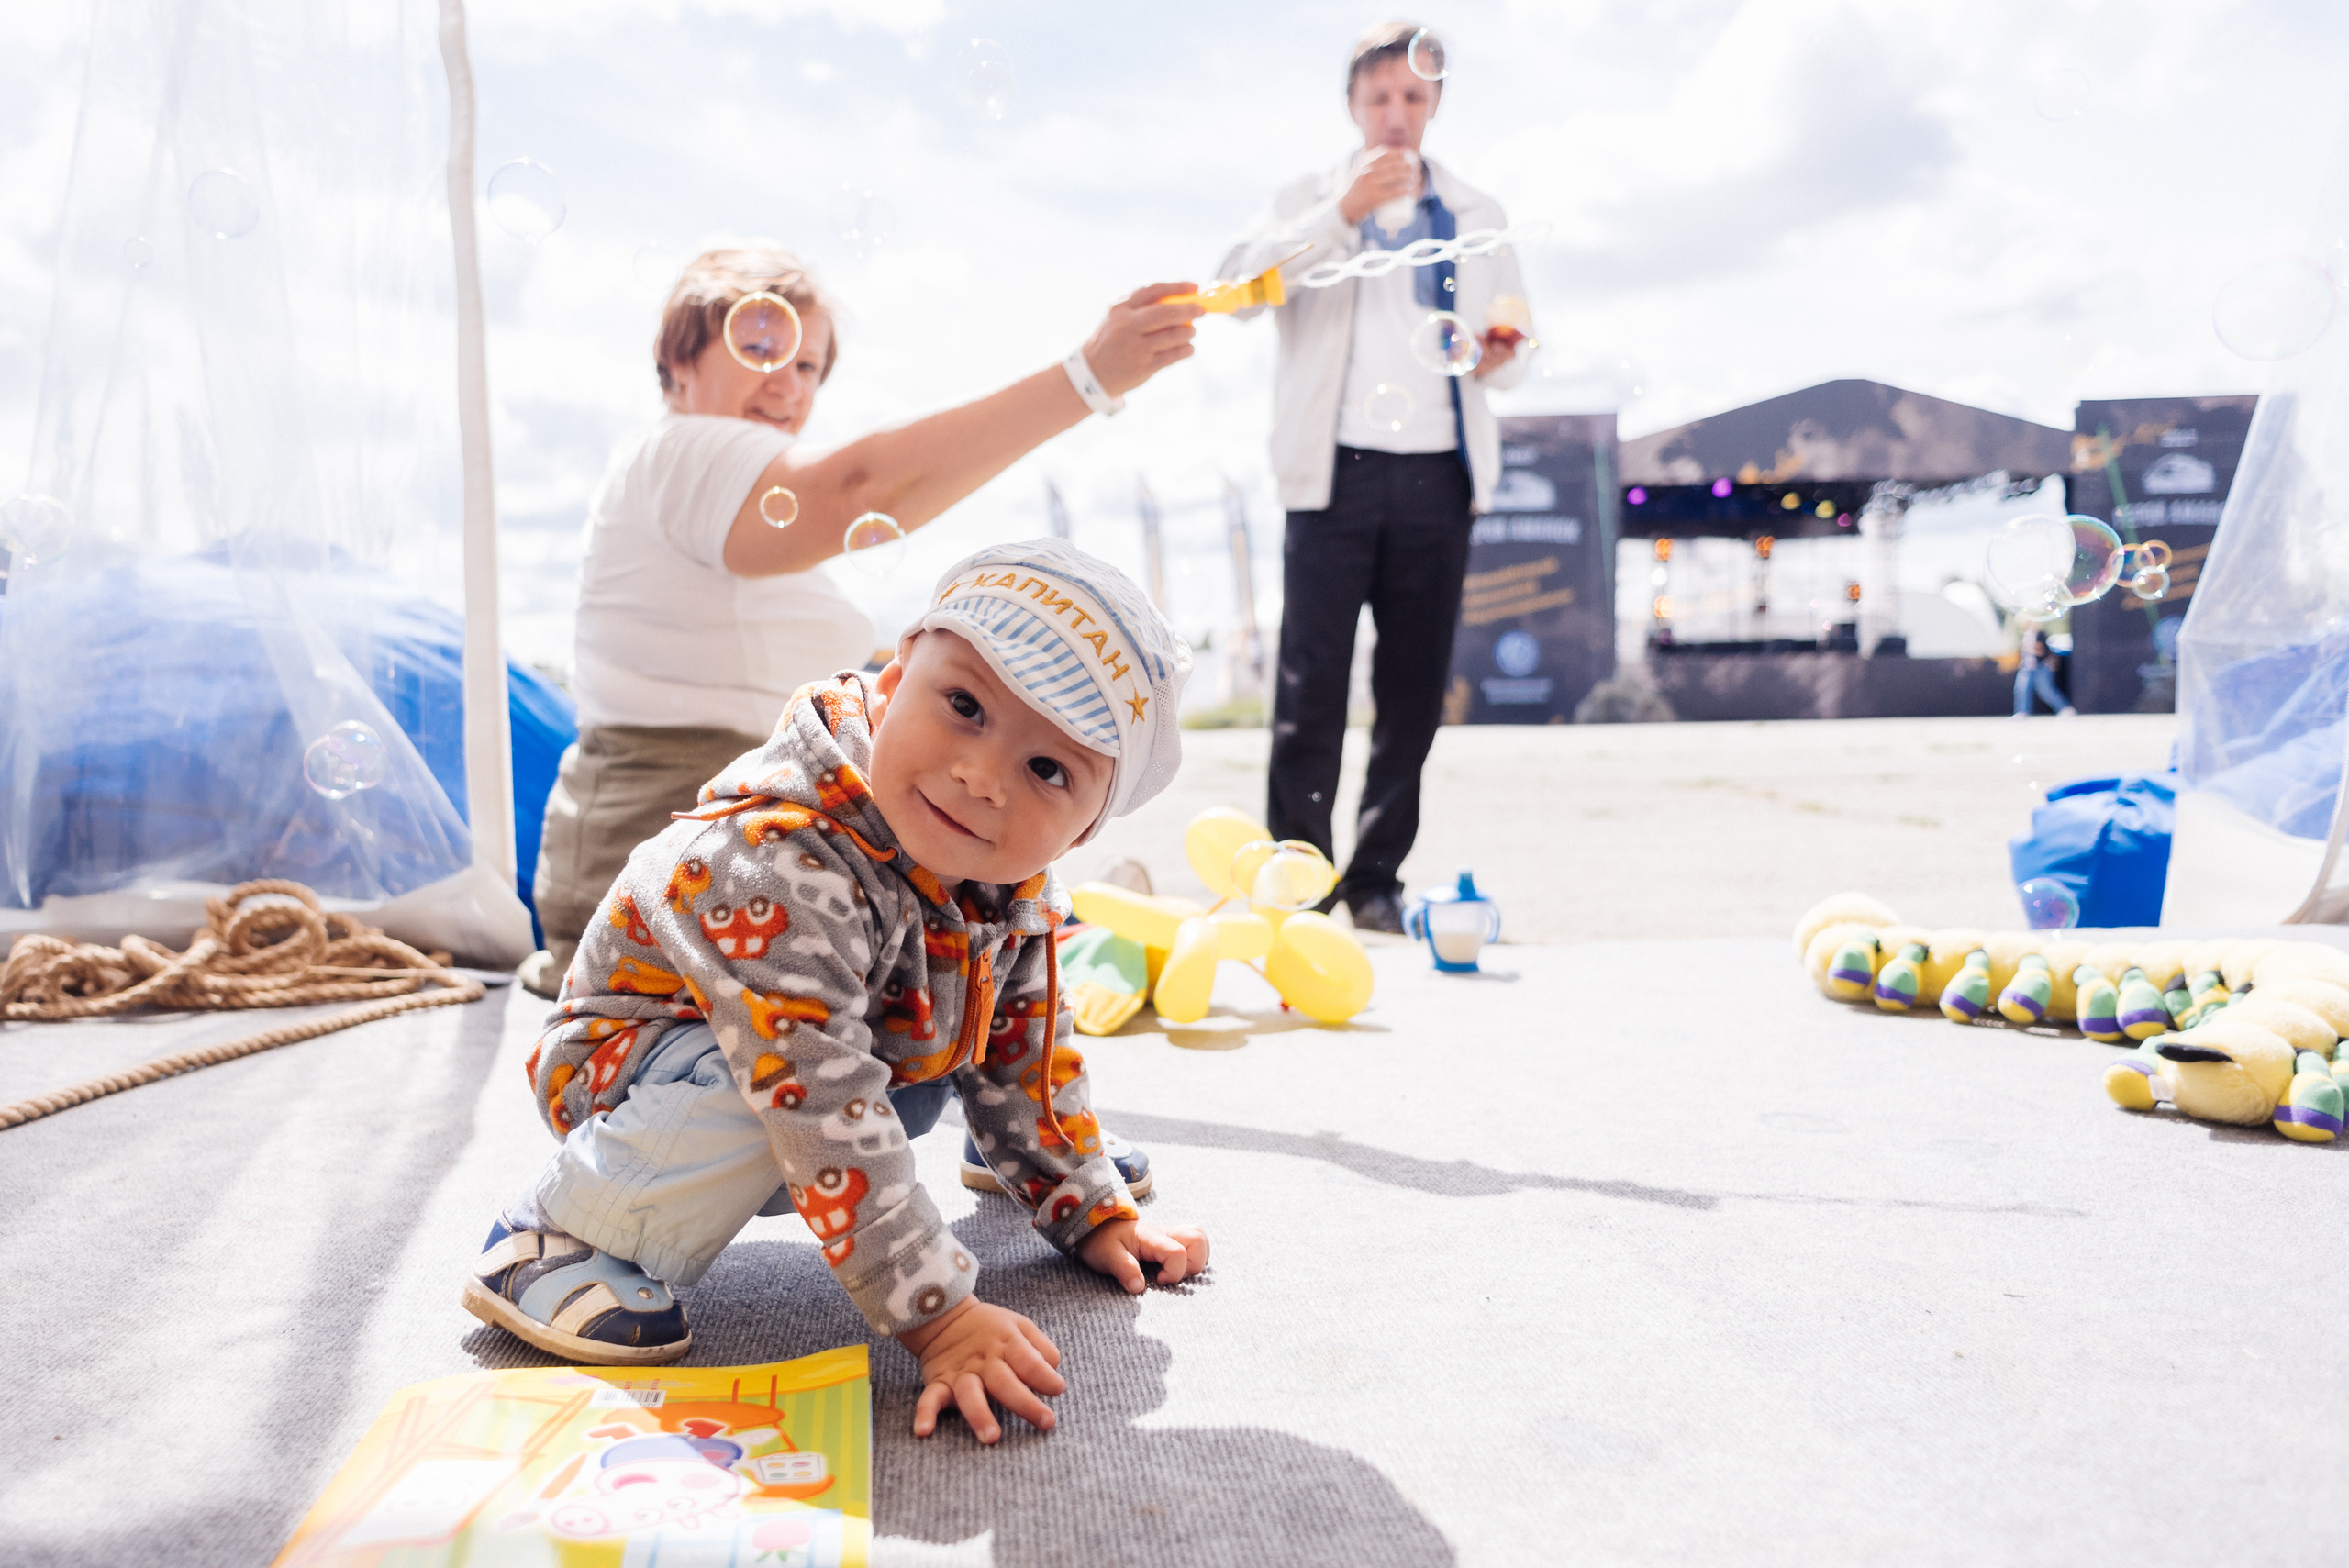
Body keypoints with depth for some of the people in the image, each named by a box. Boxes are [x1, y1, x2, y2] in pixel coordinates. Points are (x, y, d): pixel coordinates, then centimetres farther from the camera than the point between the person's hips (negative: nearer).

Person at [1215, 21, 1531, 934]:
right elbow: (1238, 287, -8)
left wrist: (1498, 355, -4)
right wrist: (1340, 213, -15)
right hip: (1337, 471, -3)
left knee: (1415, 689, 4)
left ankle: (1378, 881, 13)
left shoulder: (1477, 217, 18)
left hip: (1437, 477, 3)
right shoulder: (1308, 203, 10)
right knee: (1311, 687, -6)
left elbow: (1513, 347, 19)